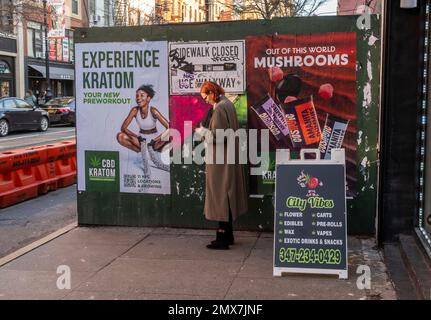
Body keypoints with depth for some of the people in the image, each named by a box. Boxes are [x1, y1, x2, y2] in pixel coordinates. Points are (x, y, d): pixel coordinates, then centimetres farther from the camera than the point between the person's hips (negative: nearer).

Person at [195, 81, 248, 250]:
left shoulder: (219, 109, -20)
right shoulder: (227, 104, 10)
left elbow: (218, 137, -22)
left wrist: (203, 132, -7)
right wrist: (207, 130, 10)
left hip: (220, 160, -10)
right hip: (228, 159, 10)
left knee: (220, 195, -3)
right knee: (226, 196, 15)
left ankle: (223, 239, 3)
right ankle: (227, 235, 24)